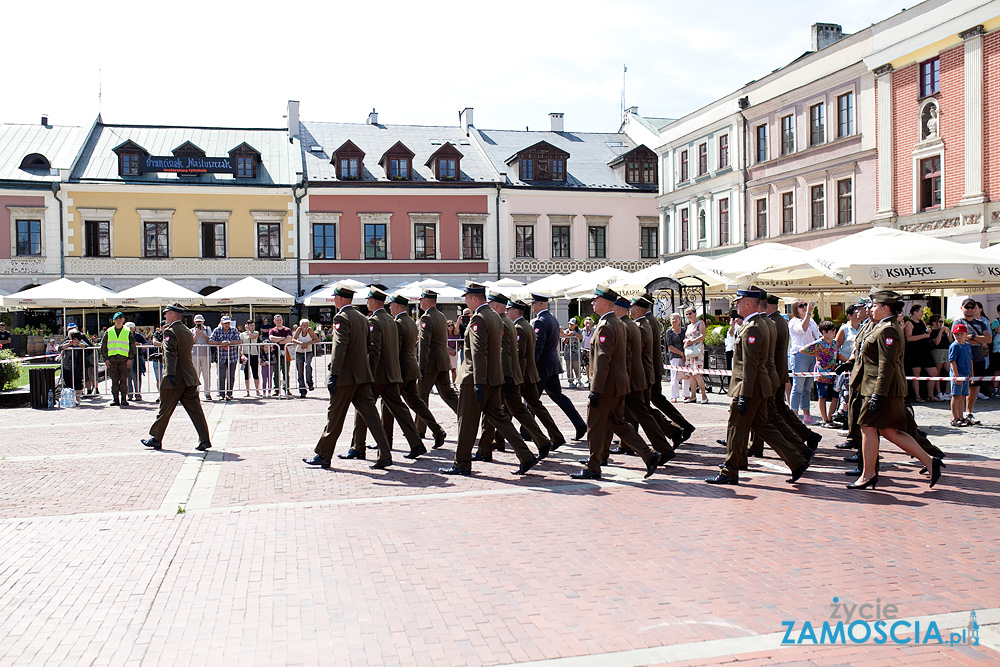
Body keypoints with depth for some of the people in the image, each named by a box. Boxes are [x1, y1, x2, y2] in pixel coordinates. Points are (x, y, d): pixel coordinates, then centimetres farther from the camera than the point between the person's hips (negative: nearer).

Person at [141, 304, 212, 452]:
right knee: (195, 409, 3)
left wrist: (170, 374, -33)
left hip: (175, 379, -7)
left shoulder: (170, 332, -12)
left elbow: (170, 354, -24)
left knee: (164, 410, 6)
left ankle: (155, 439, 19)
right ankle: (204, 440, -3)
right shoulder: (188, 331, 14)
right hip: (190, 377, 7)